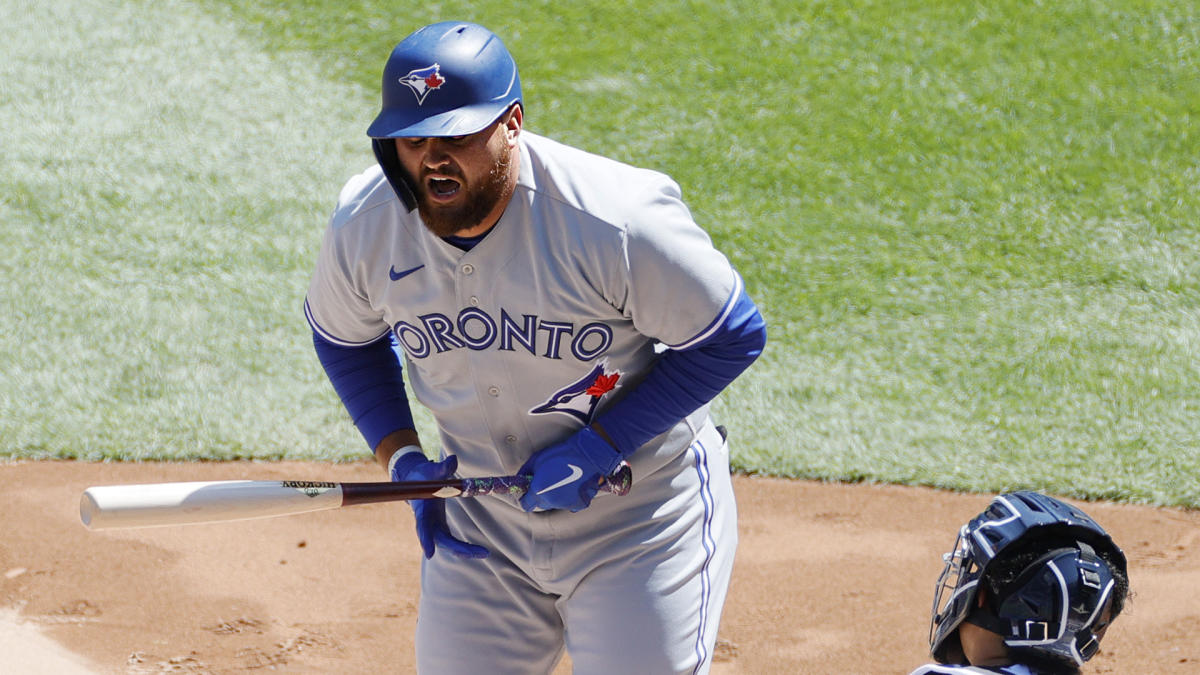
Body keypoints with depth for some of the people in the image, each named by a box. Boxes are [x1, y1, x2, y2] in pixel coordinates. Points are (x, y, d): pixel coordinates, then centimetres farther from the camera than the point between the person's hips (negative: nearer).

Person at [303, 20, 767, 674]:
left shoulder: (616, 220, -27)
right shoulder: (363, 225, -12)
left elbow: (733, 337, -17)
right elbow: (346, 338, 10)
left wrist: (597, 448, -20)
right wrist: (399, 455, -3)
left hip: (641, 519, -4)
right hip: (478, 517, 4)